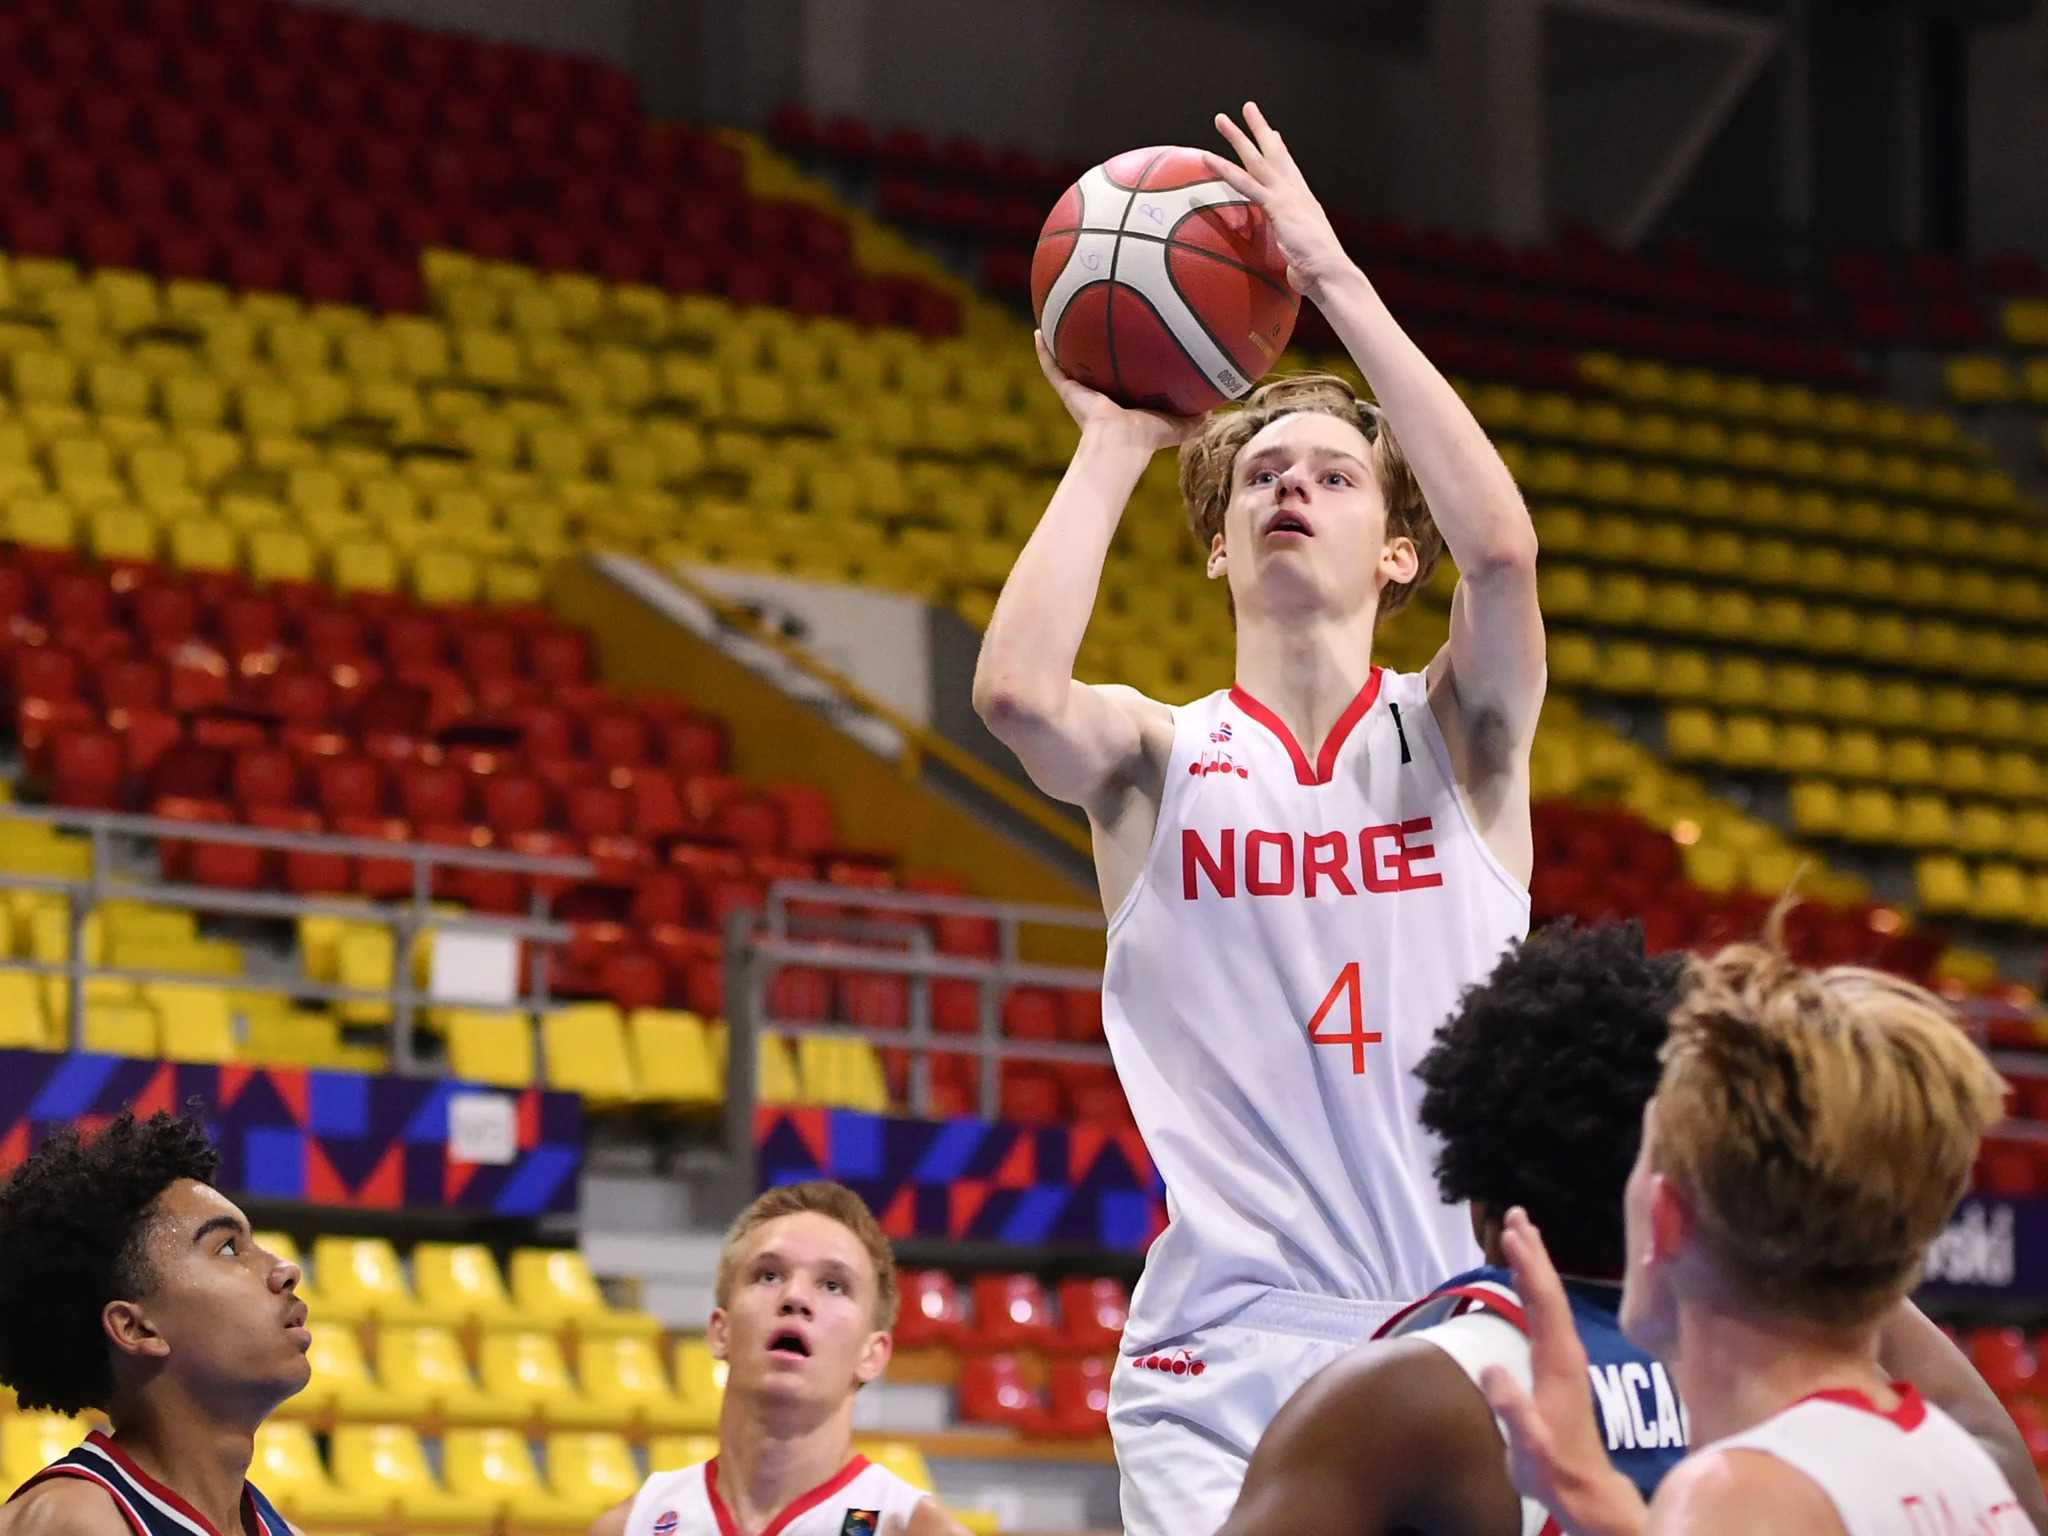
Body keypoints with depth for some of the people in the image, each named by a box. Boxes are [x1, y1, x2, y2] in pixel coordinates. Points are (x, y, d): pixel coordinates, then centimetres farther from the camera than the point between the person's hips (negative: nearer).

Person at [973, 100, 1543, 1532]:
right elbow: (1015, 689, -15)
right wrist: (1113, 443, -2)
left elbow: (1502, 548, -13)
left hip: (1460, 1329, 0)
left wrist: (1339, 281, -9)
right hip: (1227, 1355, 0)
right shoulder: (1157, 758, 8)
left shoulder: (1456, 737, 8)